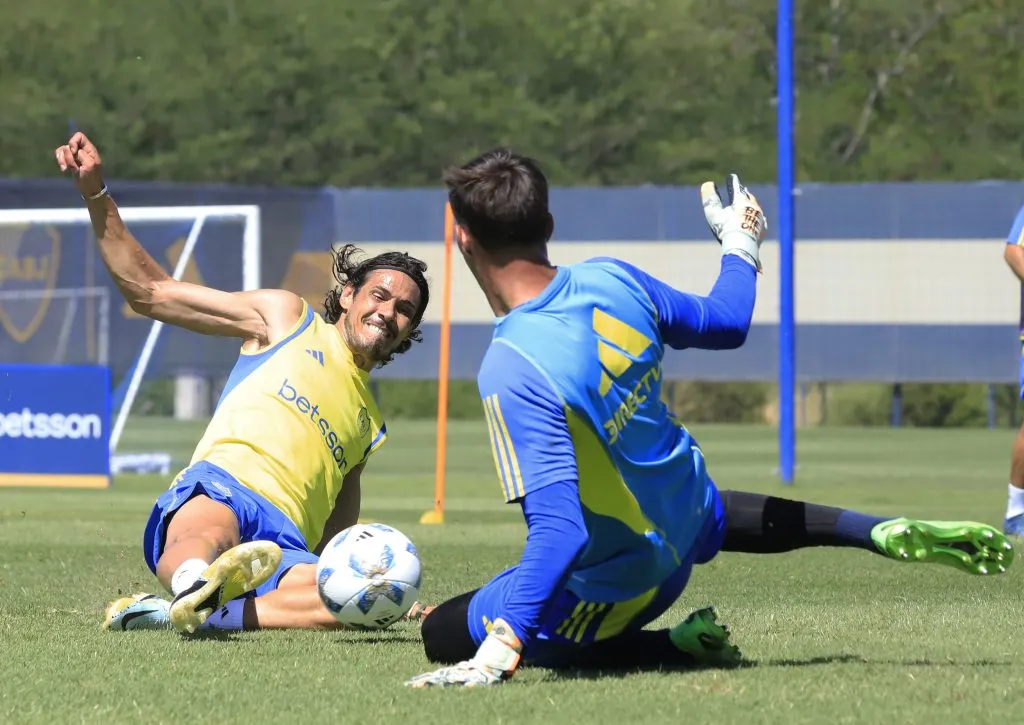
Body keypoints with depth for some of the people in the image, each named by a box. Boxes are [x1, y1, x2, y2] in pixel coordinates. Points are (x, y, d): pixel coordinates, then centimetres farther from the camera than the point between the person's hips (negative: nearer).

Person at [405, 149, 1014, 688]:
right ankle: (889, 534, 32)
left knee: (445, 631, 7)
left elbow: (559, 531, -40)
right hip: (693, 520, 8)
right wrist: (741, 246, 24)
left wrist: (501, 649, -45)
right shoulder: (612, 280, -16)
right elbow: (727, 325, 5)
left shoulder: (513, 371, -36)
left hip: (615, 579, -8)